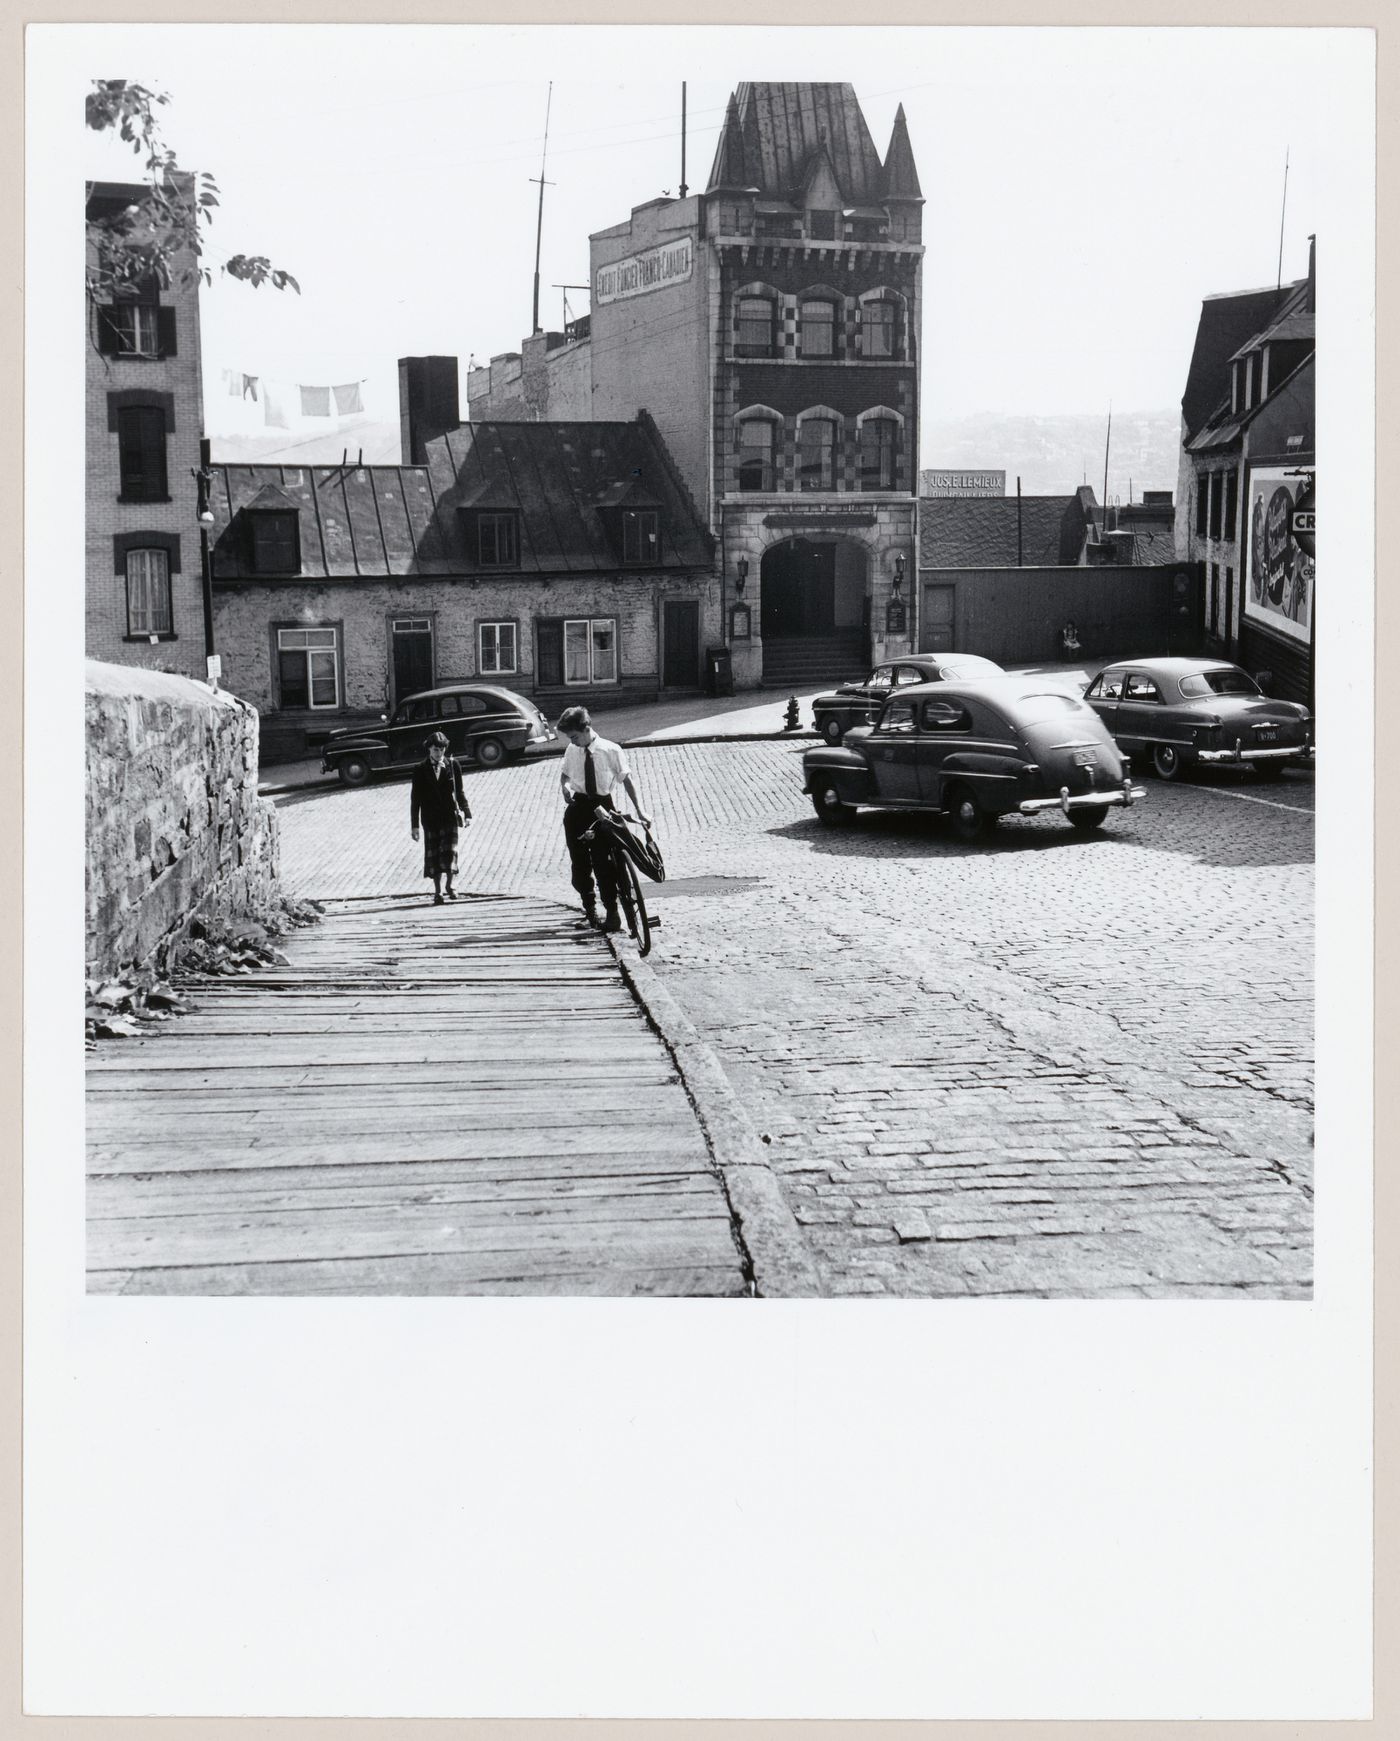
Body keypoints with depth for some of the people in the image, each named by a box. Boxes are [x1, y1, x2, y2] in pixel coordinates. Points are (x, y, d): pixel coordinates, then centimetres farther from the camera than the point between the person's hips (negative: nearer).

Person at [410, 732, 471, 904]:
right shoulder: (420, 770, -1)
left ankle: (449, 886, 13)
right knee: (433, 855, 3)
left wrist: (466, 813, 3)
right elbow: (415, 798, 1)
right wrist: (414, 824, -2)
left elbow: (459, 792, 9)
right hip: (430, 819, 0)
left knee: (449, 851, -8)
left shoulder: (452, 766, 2)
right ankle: (437, 892, 13)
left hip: (449, 816, 0)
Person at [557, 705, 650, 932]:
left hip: (603, 807, -3)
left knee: (603, 862, -7)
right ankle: (589, 906, 28)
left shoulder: (611, 750, -10)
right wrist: (564, 785, -8)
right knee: (579, 862, 8)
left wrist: (640, 810, -16)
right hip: (578, 809, 4)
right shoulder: (572, 751, 0)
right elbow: (564, 773, 16)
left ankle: (612, 912, 5)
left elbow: (627, 780, -8)